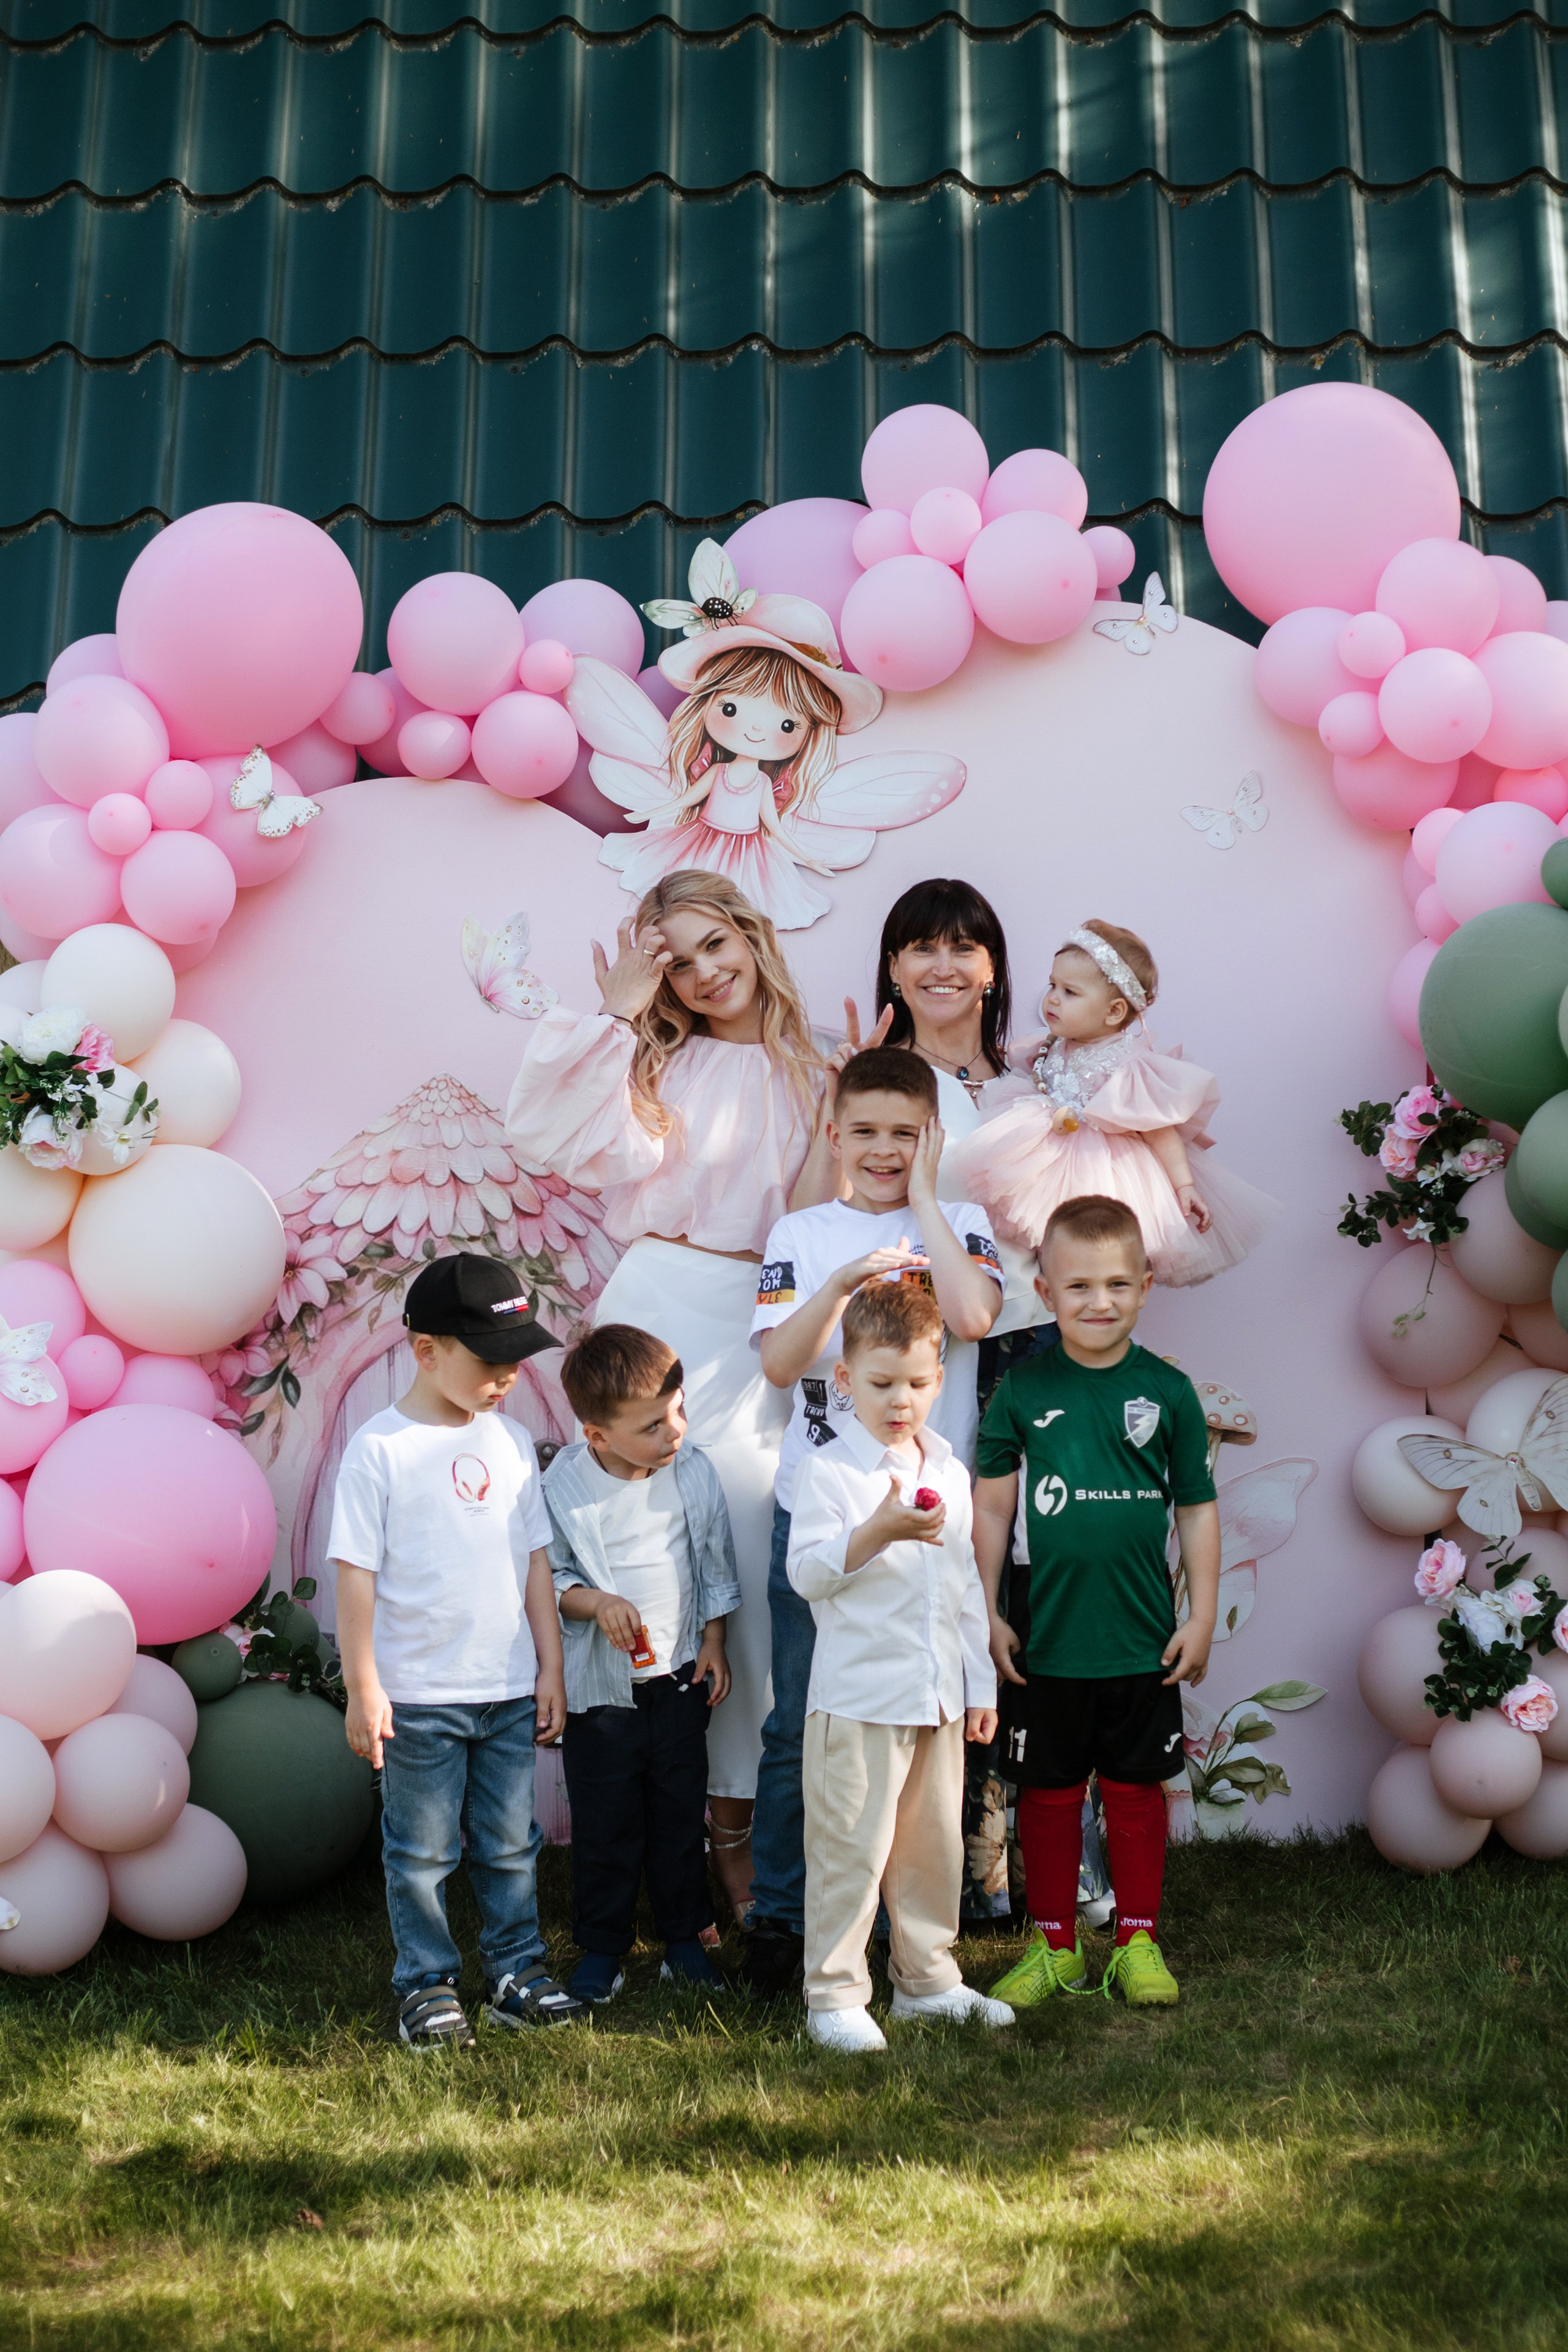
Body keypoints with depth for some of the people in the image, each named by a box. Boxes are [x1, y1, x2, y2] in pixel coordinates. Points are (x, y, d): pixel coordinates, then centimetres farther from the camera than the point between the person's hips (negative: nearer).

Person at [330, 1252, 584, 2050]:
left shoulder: (512, 1441, 5)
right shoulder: (379, 1448, -10)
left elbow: (535, 1561, 10)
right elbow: (355, 1573, -10)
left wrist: (550, 1668, 9)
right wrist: (364, 1688, -11)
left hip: (509, 1689, 4)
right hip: (418, 1694, -4)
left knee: (509, 1844, 14)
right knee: (421, 1850, 8)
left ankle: (517, 1970, 27)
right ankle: (426, 1984, 22)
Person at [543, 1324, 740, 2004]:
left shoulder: (695, 1472, -6)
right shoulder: (563, 1487, -15)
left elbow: (715, 1564, 7)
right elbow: (549, 1576, -6)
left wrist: (714, 1641, 5)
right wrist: (597, 1603, -22)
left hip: (680, 1676, 3)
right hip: (600, 1686, -2)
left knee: (681, 1814, 13)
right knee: (604, 1824, 8)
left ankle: (685, 1937, 28)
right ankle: (601, 1948, 24)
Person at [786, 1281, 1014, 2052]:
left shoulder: (950, 1473, 11)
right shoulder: (827, 1471, -8)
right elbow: (807, 1574, -15)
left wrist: (981, 1686, 15)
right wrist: (876, 1533, -30)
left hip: (939, 1696, 6)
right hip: (858, 1698, -6)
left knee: (935, 1843, 14)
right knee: (851, 1849, -2)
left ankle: (927, 1978, 28)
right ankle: (834, 1994, 10)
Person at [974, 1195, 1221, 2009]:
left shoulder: (1168, 1392, -2)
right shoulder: (1022, 1391, -3)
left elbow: (1197, 1512, 4)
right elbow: (991, 1506, 2)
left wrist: (1200, 1618, 1)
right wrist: (988, 1611, 0)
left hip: (1143, 1638, 0)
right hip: (1045, 1637, 0)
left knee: (1136, 1789, 11)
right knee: (1048, 1792, 11)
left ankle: (1138, 1940, 26)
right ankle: (1053, 1944, 25)